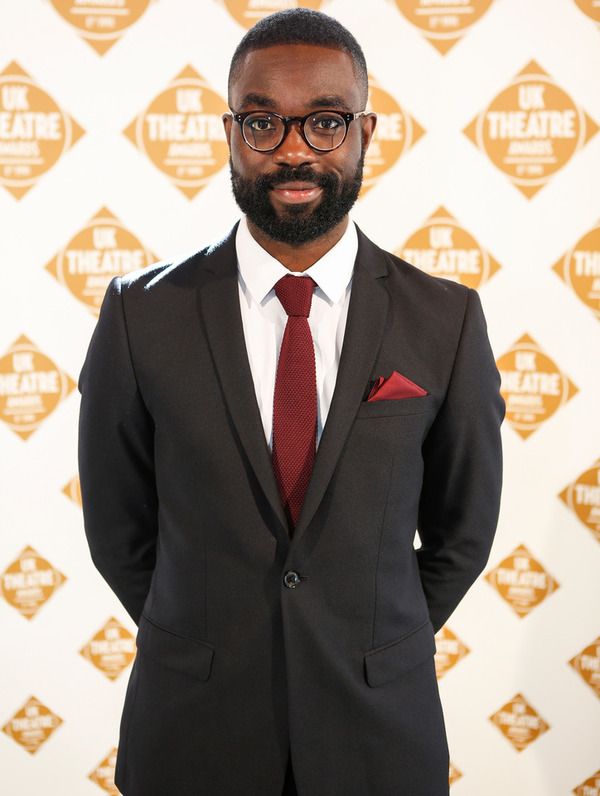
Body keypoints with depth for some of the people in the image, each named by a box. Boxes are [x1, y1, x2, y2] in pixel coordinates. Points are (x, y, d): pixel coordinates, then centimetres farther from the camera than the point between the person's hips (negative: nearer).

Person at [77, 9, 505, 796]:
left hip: (379, 730, 1)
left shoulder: (445, 319, -9)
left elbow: (463, 526, 2)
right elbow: (118, 526, 0)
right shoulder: (142, 313, -9)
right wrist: (204, 648, 6)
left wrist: (374, 652, 8)